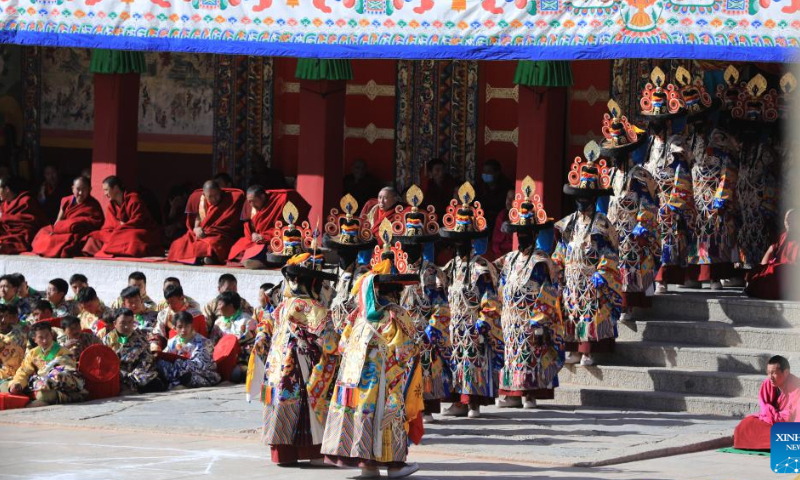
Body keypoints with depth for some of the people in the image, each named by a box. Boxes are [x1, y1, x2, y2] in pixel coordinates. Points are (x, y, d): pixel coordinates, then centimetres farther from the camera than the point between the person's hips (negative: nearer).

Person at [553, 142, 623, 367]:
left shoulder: (601, 224, -5)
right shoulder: (569, 223, 12)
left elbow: (609, 255, -9)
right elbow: (560, 253, 18)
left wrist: (601, 275, -18)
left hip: (591, 280, -6)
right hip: (572, 281, 6)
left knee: (590, 314, -8)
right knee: (571, 313, 5)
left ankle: (586, 353, -6)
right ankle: (574, 351, 10)